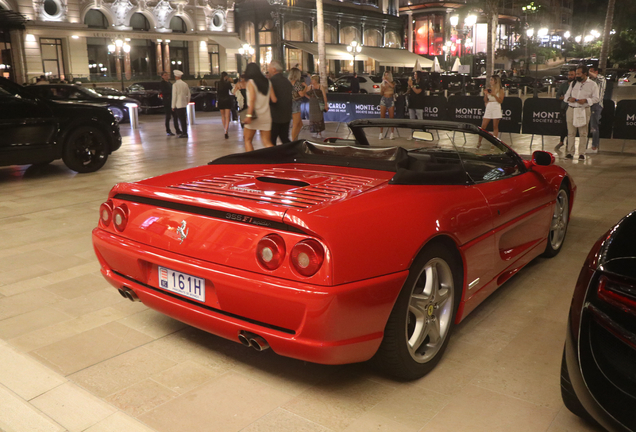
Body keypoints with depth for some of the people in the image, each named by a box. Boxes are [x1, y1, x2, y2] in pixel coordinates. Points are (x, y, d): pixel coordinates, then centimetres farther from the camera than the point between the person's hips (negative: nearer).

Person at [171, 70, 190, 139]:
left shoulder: (175, 85, -12)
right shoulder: (185, 84, 7)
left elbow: (174, 96, -12)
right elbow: (188, 95, 12)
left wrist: (173, 106, -7)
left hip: (178, 105, -6)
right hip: (184, 104, 7)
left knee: (181, 119, -4)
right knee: (183, 119, 13)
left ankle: (184, 133, -4)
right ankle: (184, 132, 18)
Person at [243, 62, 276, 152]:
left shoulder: (251, 82, -4)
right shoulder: (268, 82, 9)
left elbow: (252, 99, -16)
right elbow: (274, 99, 6)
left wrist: (249, 115, -20)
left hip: (254, 114, -4)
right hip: (266, 115, 4)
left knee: (248, 140, 10)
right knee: (267, 142, 6)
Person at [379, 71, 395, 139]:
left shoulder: (392, 83, 4)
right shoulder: (382, 84, 10)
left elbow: (393, 86, -21)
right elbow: (381, 94, 10)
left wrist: (386, 80, -16)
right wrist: (382, 89, -10)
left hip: (391, 100, -1)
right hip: (384, 100, 1)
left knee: (391, 117, 0)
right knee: (382, 117, -3)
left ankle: (392, 134, 4)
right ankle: (381, 133, -2)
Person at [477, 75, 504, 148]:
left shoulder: (500, 90, 0)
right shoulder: (489, 89, 11)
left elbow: (500, 101, -7)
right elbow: (485, 101, 12)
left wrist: (494, 95, -18)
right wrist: (485, 94, -5)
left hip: (496, 108, -4)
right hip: (488, 108, 4)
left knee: (495, 127, 0)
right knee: (483, 126, 0)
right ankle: (479, 142, 9)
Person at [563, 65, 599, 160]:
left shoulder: (592, 84, 2)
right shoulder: (573, 83, 13)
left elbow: (596, 98, 0)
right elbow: (566, 94, 18)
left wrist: (586, 100, -17)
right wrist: (569, 98, -6)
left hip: (584, 110, -3)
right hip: (571, 110, 3)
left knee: (583, 133, 0)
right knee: (571, 132, 3)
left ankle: (581, 153, 5)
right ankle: (570, 152, 9)